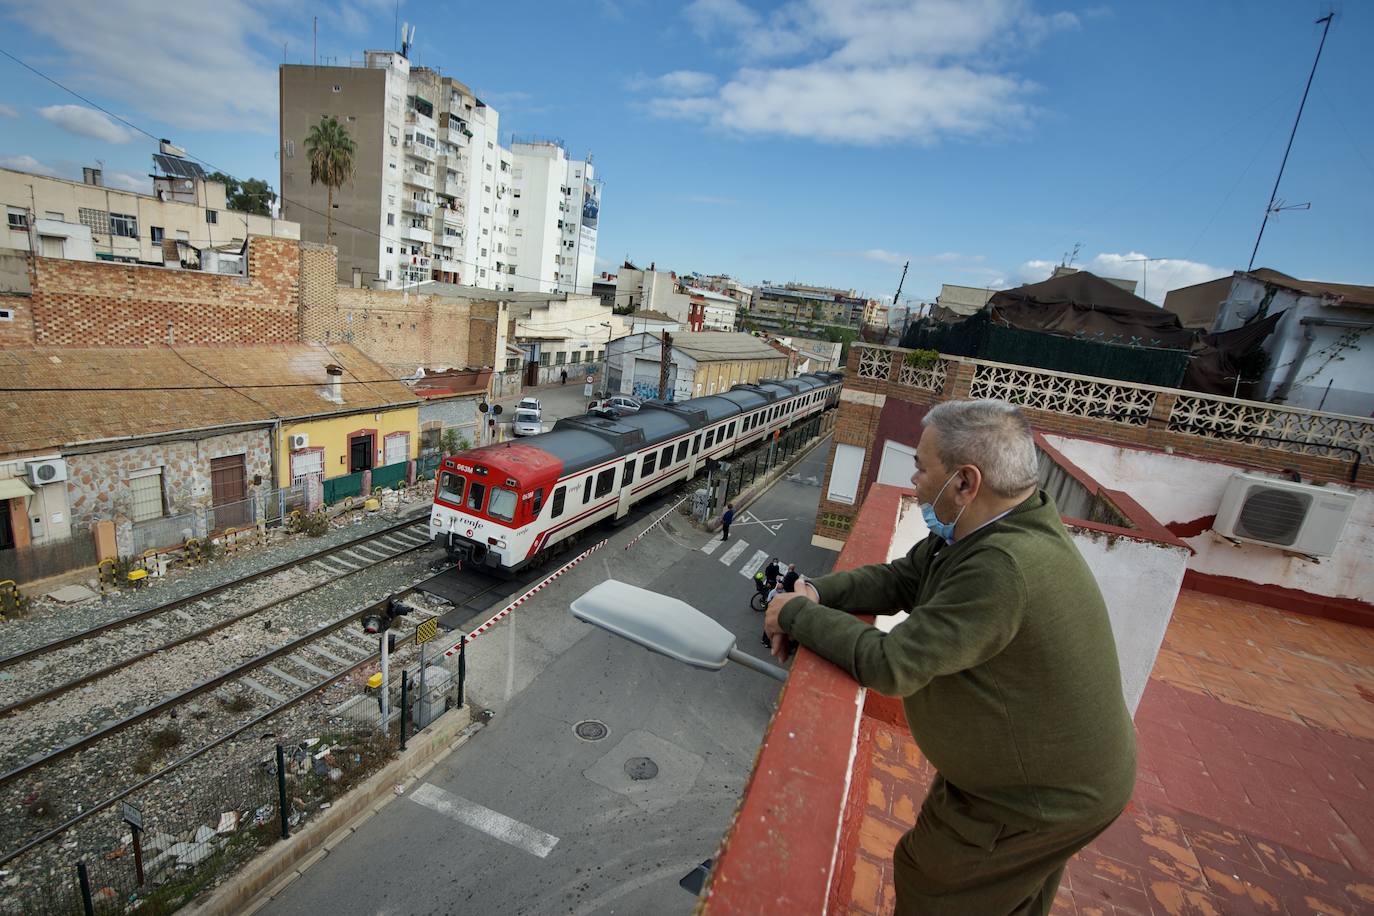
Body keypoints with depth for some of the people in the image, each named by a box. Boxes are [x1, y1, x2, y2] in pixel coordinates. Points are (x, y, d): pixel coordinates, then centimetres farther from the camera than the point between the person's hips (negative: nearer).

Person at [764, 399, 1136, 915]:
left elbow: (891, 665, -35)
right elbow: (902, 578, -2)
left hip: (1048, 797, -8)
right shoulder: (995, 523, -8)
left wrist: (797, 614, -22)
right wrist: (817, 593, -16)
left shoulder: (1006, 568, -39)